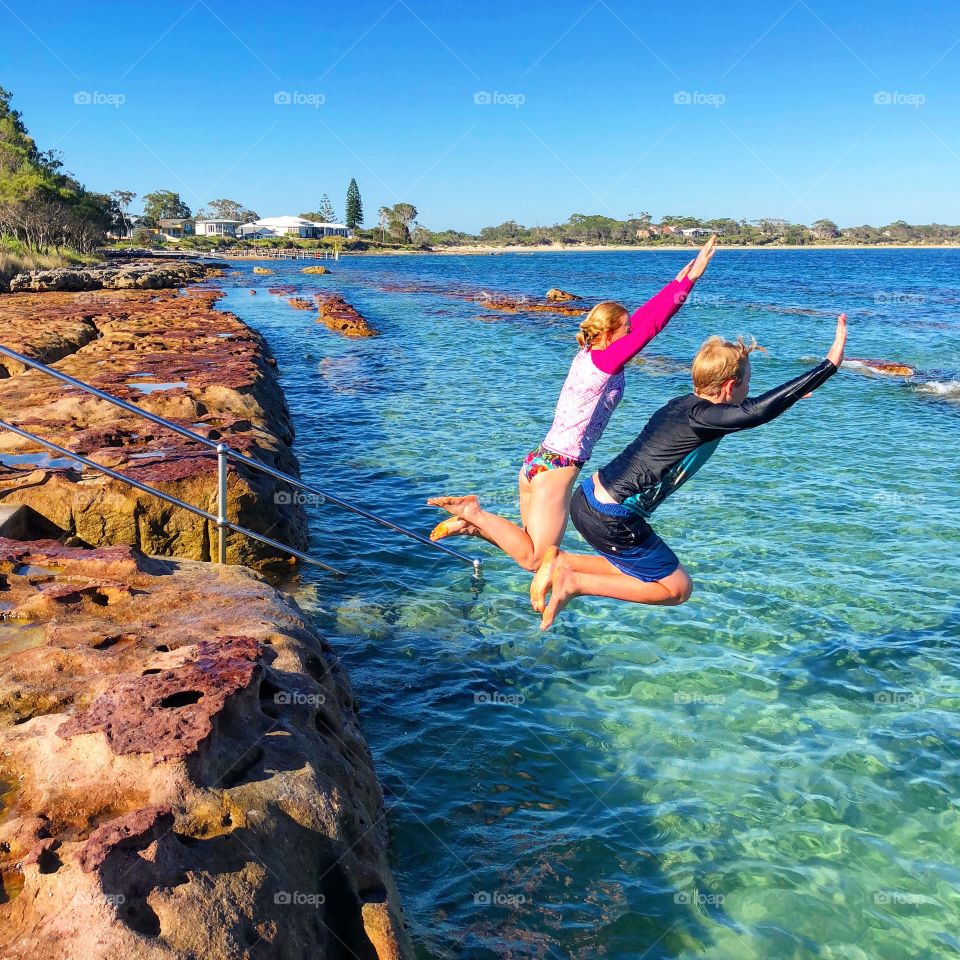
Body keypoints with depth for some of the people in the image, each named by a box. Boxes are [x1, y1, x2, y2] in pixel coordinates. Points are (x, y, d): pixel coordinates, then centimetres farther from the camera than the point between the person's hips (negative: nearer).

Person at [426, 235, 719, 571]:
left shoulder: (588, 355, 9)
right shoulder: (603, 362, -15)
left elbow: (640, 318, 14)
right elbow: (651, 325, -19)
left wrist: (677, 282, 18)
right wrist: (689, 280, -15)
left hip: (537, 462, 10)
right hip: (556, 470, -10)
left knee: (534, 550, 20)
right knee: (534, 561, -2)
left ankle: (471, 524, 10)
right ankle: (472, 512, -4)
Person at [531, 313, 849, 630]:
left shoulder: (683, 404, 7)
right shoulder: (699, 417, -20)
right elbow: (759, 411, -34)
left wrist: (784, 398, 38)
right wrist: (831, 363, -29)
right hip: (611, 520, -9)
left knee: (641, 572, 27)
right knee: (677, 588, 7)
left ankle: (561, 561, 12)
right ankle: (575, 583, -2)